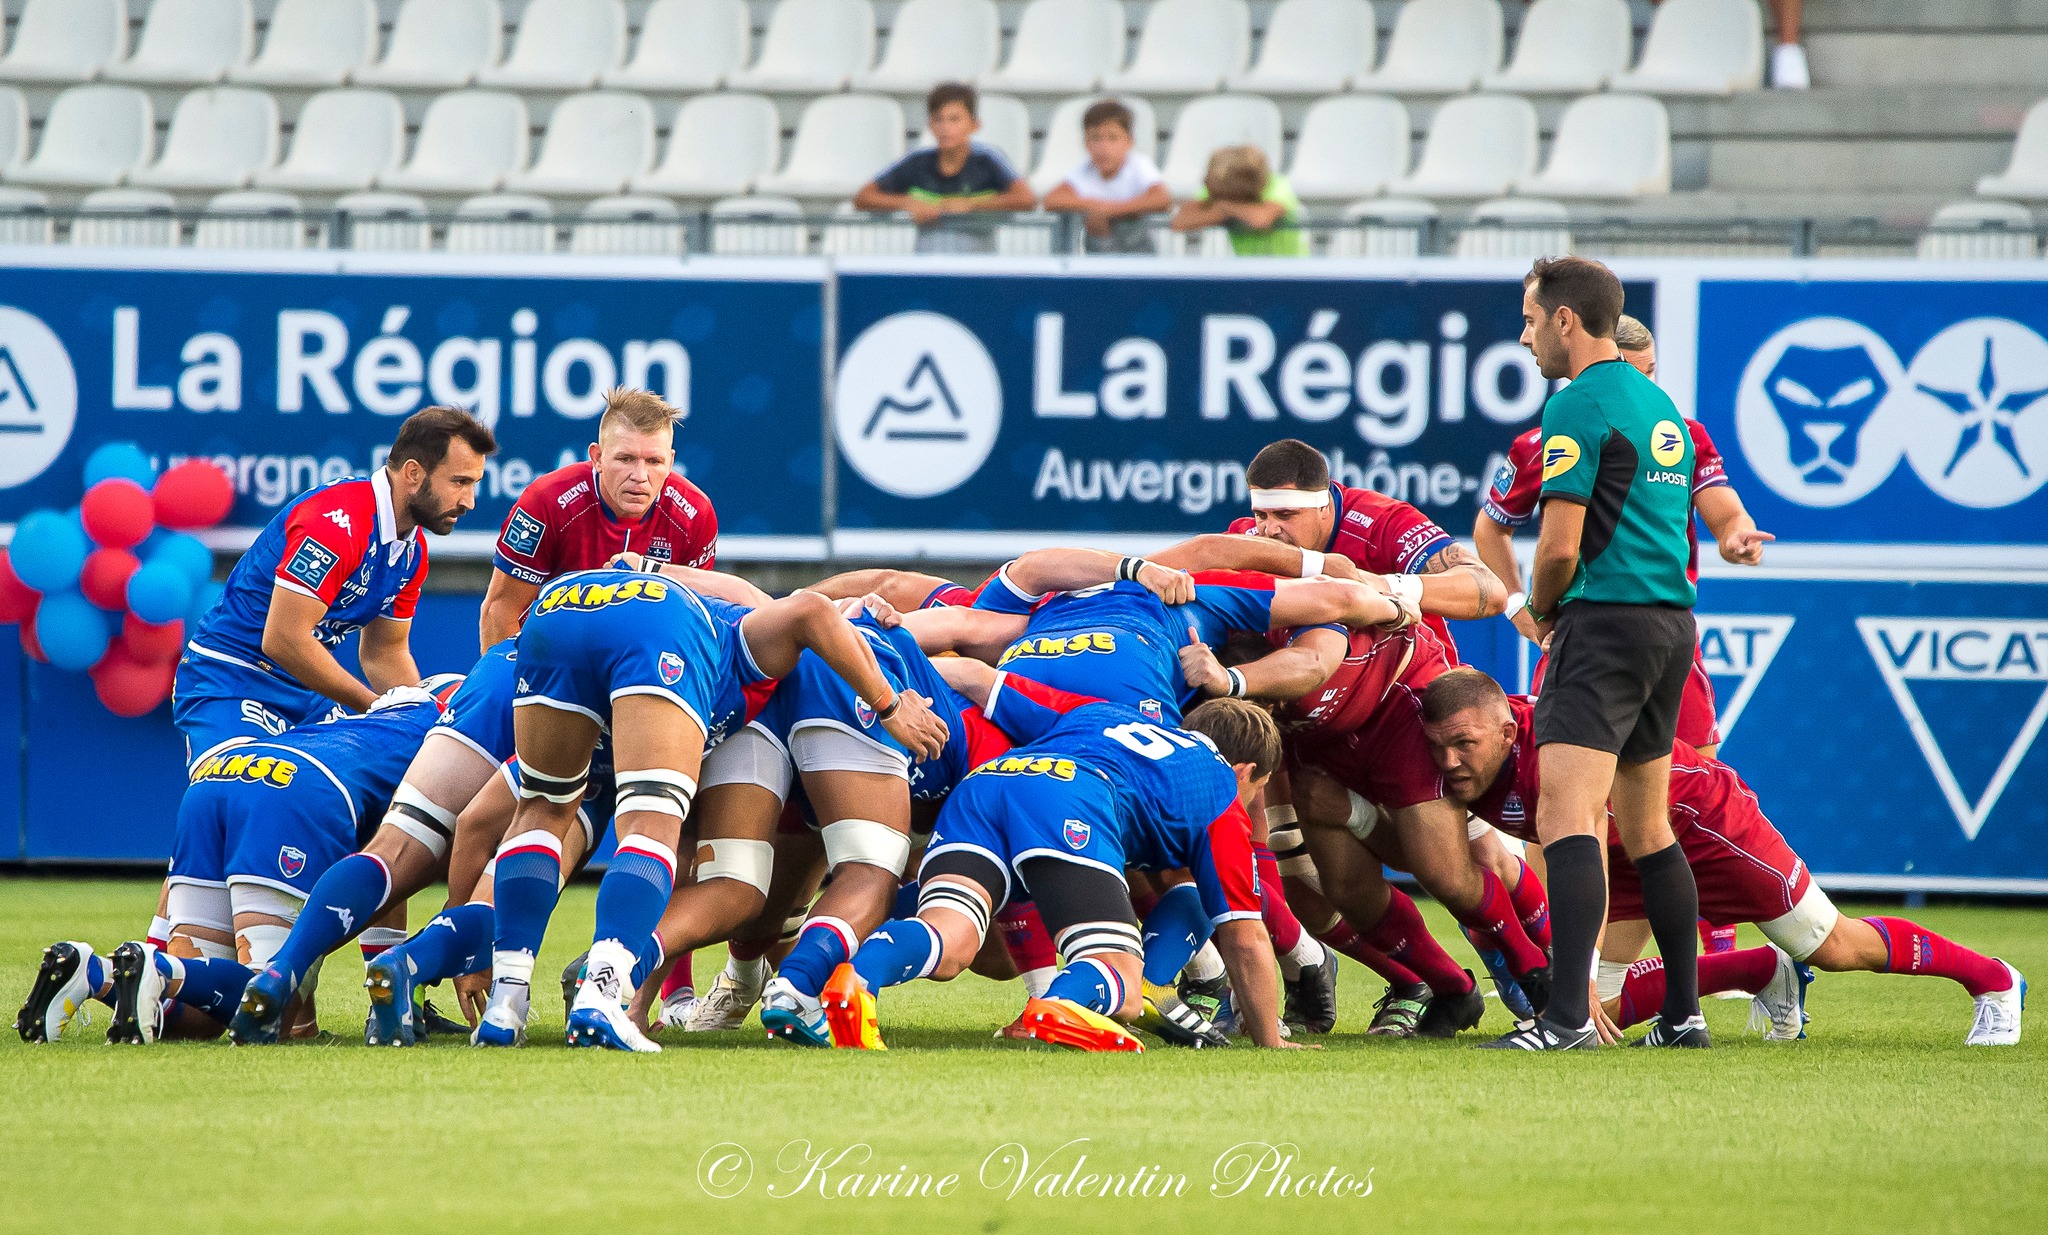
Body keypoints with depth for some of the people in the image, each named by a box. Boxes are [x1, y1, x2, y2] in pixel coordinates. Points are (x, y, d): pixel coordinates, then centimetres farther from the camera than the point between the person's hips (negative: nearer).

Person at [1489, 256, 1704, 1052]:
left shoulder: (1578, 406, -11)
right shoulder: (1660, 405, 18)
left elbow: (1561, 545, -16)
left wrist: (1540, 608, 5)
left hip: (1607, 623, -9)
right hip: (1672, 621, 9)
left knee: (1566, 815, -16)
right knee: (1646, 828, 17)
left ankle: (1568, 1017, -27)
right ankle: (1683, 1012, 19)